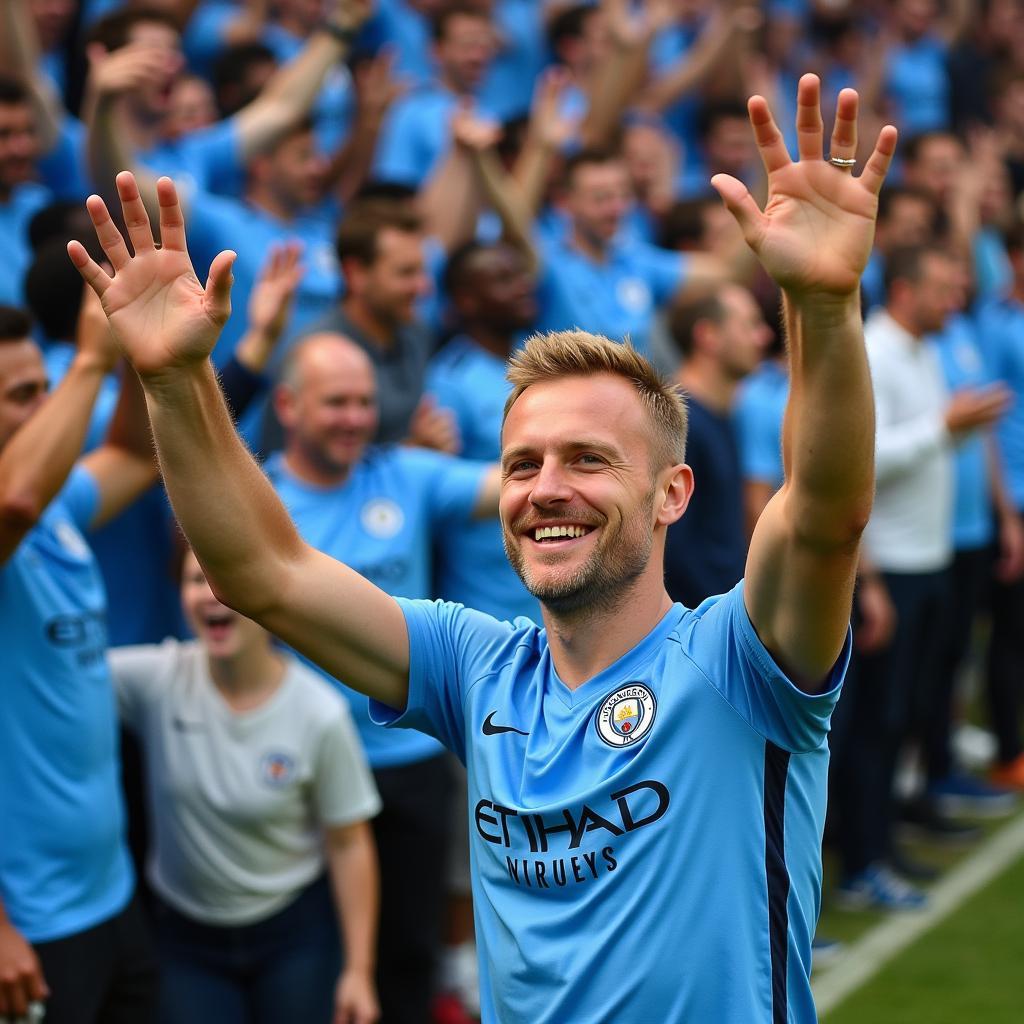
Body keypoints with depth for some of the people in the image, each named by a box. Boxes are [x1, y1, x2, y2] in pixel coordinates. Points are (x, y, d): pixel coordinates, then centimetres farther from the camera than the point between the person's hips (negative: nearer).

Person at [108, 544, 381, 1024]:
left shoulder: (319, 712, -16)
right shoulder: (156, 679, -14)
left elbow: (349, 844, -9)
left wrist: (358, 970, -8)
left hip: (294, 929, -1)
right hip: (186, 930, 1)